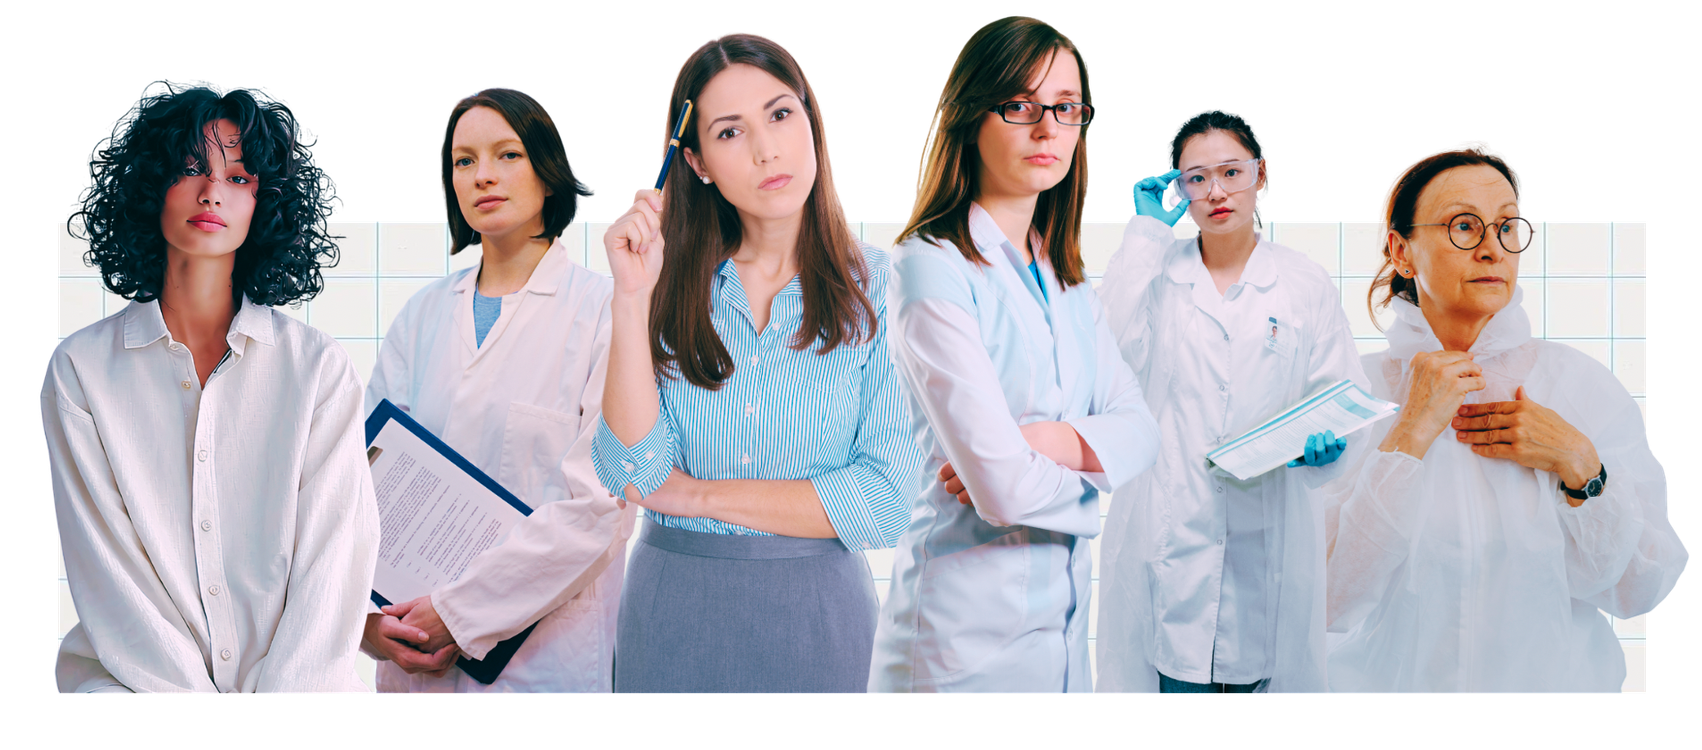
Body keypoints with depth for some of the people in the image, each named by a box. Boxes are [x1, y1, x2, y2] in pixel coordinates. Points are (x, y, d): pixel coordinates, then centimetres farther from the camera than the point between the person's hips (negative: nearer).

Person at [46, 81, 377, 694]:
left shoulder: (319, 367, 6)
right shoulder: (79, 369, 5)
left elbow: (334, 554, 0)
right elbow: (104, 567, -2)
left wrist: (281, 688, -13)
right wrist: (186, 689, -13)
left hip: (296, 676, 1)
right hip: (132, 679, -1)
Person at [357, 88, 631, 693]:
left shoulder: (601, 309, -7)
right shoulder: (424, 313, 8)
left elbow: (599, 497, -14)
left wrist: (460, 612, -15)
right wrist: (368, 616, -10)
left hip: (551, 651, -4)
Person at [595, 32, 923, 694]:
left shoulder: (877, 290, -6)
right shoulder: (672, 288, 0)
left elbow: (893, 496, -13)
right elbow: (632, 474, -10)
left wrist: (702, 495, -8)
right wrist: (632, 296, -16)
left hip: (814, 614, -1)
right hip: (671, 611, 2)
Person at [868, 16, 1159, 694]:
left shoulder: (1065, 280, 10)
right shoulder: (932, 268, -17)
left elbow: (1139, 428, 2)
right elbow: (1006, 490, -23)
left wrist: (1043, 443, -17)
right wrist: (1088, 462, -3)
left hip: (1064, 623, 7)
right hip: (968, 642, -7)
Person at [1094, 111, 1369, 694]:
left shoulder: (1306, 285, 9)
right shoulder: (1153, 271, 8)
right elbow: (1109, 353, -11)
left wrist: (1326, 439, -15)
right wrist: (1146, 231, -5)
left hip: (1271, 535, 1)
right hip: (1167, 532, 0)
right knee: (1176, 675, -1)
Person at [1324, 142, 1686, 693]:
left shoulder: (1582, 383, -7)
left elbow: (1640, 590, -7)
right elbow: (1332, 604, -19)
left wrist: (1578, 466, -20)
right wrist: (1410, 434, -22)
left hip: (1553, 678, 1)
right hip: (1393, 680, -1)